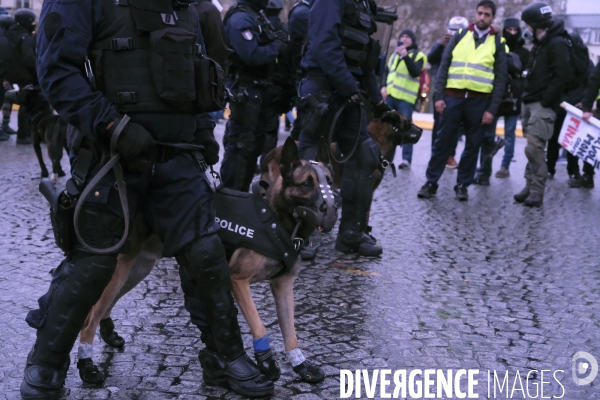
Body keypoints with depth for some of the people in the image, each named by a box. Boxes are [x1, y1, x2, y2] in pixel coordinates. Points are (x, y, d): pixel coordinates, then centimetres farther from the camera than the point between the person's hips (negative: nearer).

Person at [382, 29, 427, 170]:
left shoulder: (419, 56, 2)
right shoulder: (395, 55, 20)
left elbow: (415, 72, -16)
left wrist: (406, 56, -25)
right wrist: (384, 86, 6)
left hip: (406, 98, -6)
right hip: (390, 96, 6)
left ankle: (406, 159, -10)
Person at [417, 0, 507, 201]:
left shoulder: (497, 42, 6)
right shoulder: (460, 35, 8)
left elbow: (500, 79, 4)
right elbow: (444, 67, 6)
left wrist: (492, 109, -5)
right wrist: (439, 96, -4)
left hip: (479, 101, 0)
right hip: (453, 97, 0)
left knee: (473, 145, 6)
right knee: (442, 141, 2)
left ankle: (462, 185, 16)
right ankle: (431, 182, 8)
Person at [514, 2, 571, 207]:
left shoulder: (557, 43, -12)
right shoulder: (540, 43, 17)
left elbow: (562, 76, -19)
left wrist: (545, 100, -20)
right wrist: (527, 95, 11)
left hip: (543, 106, -9)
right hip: (530, 103, 9)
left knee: (534, 149, -12)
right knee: (533, 148, 10)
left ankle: (536, 192, -6)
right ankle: (530, 186, 14)